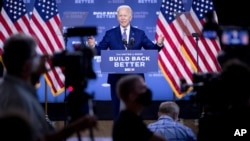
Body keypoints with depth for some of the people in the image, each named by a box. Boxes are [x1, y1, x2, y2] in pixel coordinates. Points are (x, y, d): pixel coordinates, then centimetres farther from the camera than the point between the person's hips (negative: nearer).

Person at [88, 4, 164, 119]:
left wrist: (159, 44, -18)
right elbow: (99, 51, -3)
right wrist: (92, 46, -24)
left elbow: (151, 50, 2)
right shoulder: (110, 34, 2)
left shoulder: (139, 33, 4)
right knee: (118, 108, 6)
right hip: (116, 77, -1)